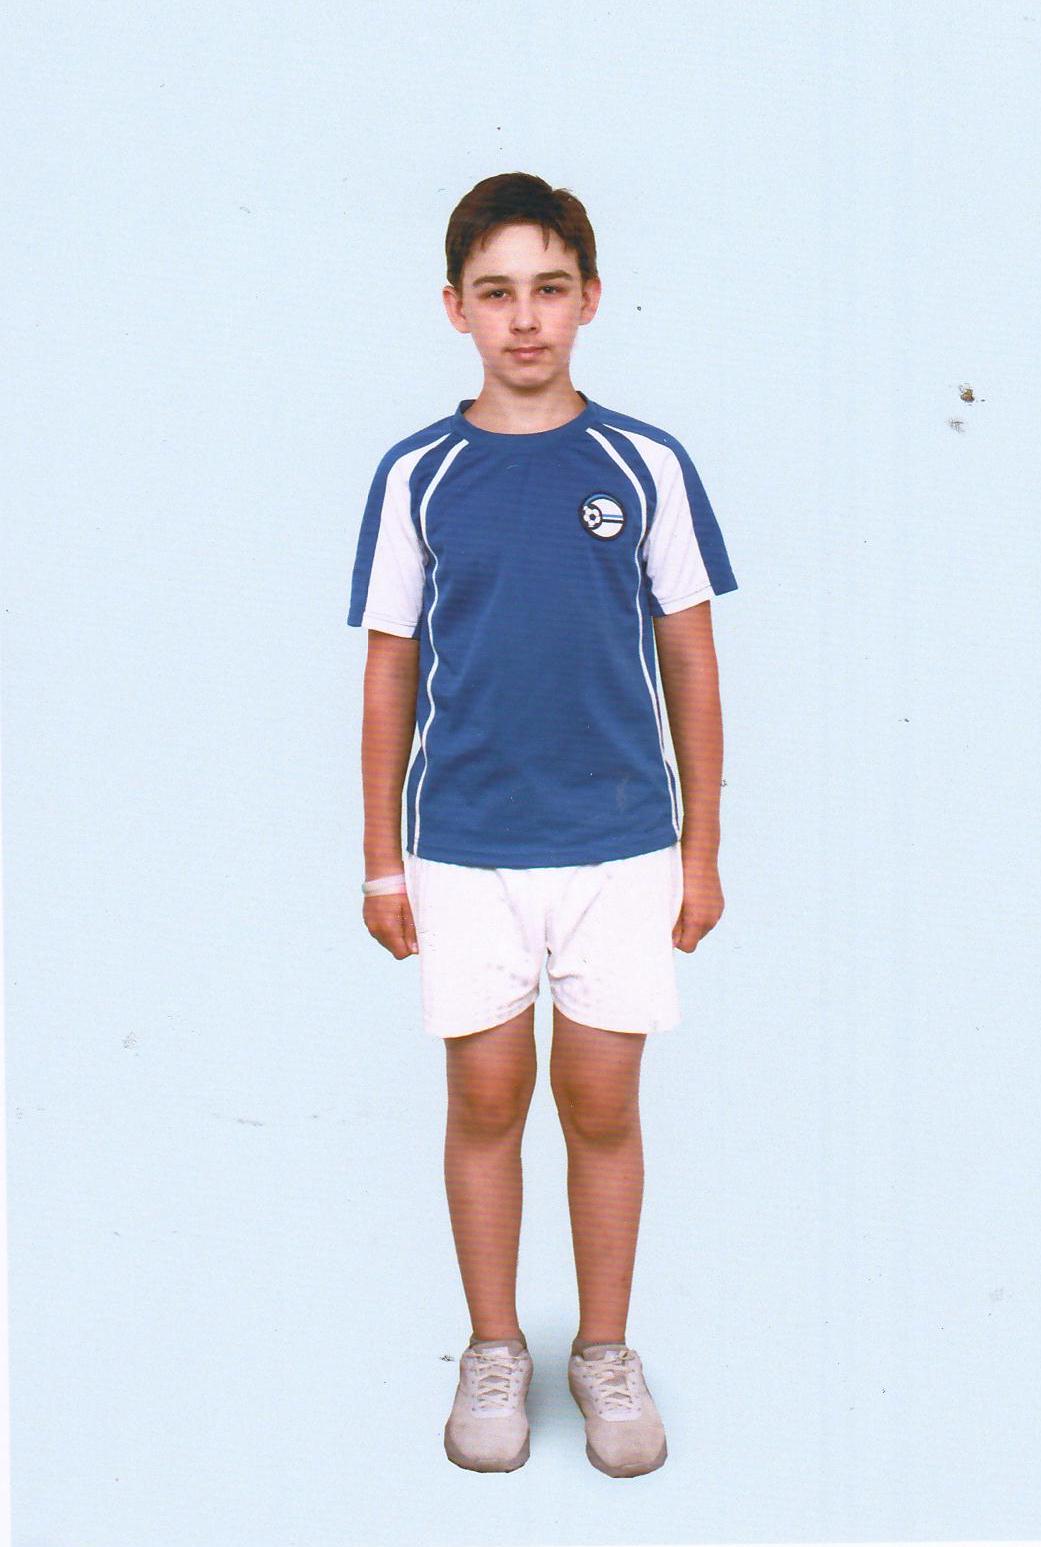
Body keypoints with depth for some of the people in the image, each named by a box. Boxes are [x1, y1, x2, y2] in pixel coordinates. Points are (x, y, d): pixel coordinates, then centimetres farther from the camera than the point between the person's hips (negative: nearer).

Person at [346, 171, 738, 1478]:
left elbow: (691, 662, 4)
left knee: (602, 1102, 7)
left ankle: (606, 1354, 25)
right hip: (465, 849, 0)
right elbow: (390, 672, 5)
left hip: (621, 843, 0)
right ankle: (493, 1350, 26)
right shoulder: (417, 475, 0)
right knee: (486, 1096, 8)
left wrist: (701, 849, 3)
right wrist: (382, 858, 4)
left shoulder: (646, 466, 0)